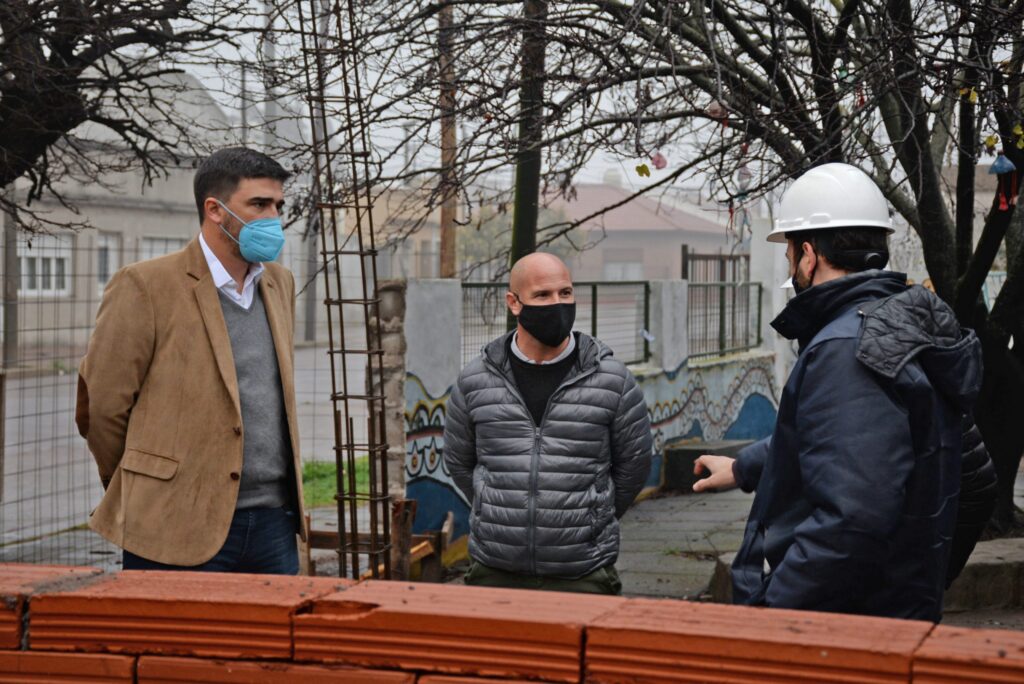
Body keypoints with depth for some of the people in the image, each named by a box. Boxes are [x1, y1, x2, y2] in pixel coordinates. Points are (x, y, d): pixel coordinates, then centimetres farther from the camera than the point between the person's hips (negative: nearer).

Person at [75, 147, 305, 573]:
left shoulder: (280, 284, 13)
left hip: (275, 526, 6)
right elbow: (100, 406, -5)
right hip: (180, 536, -6)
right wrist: (139, 492, 6)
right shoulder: (144, 286, -8)